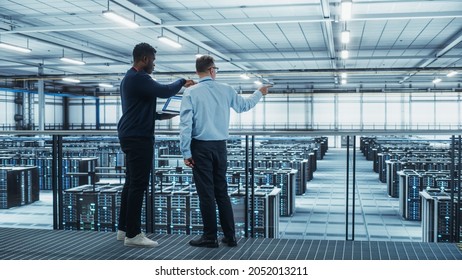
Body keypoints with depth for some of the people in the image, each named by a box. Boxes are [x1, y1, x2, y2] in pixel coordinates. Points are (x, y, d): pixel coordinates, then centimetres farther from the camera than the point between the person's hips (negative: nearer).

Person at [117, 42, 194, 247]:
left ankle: (124, 229, 19)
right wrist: (182, 82, -4)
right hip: (138, 138, -11)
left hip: (130, 136, 11)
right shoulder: (139, 78, -15)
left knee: (131, 183, 13)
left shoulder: (130, 78, 18)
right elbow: (165, 91, -22)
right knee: (138, 184, -8)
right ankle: (132, 234, -4)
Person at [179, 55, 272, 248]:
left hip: (200, 146, -4)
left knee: (206, 193, 2)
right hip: (220, 145, 4)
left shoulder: (191, 92, -7)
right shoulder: (226, 90, 4)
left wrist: (186, 152, -7)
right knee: (222, 191, 12)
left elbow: (186, 124, -11)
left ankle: (210, 237, 7)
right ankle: (230, 236, 16)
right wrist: (259, 93, 39)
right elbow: (244, 105, 21)